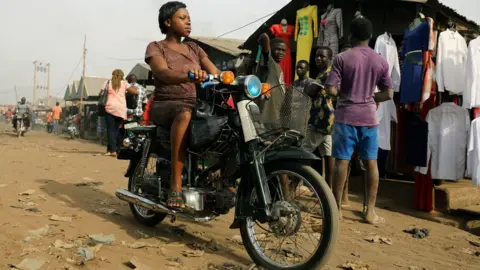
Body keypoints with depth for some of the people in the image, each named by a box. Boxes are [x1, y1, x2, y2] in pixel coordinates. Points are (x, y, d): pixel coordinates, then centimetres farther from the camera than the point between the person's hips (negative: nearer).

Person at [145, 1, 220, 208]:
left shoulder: (194, 48, 17)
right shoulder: (155, 47, 2)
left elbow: (216, 73, 4)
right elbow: (163, 73, -20)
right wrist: (188, 76, -42)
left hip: (192, 105, 5)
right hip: (164, 106, -5)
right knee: (185, 114, -41)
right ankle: (176, 184, -39)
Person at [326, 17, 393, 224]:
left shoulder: (342, 58, -6)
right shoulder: (381, 61, 4)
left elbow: (330, 90, -11)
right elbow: (388, 94, 6)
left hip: (346, 116, -2)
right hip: (369, 117, 3)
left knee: (342, 161, 3)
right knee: (371, 163, 8)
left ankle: (337, 208, 9)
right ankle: (371, 210, 12)